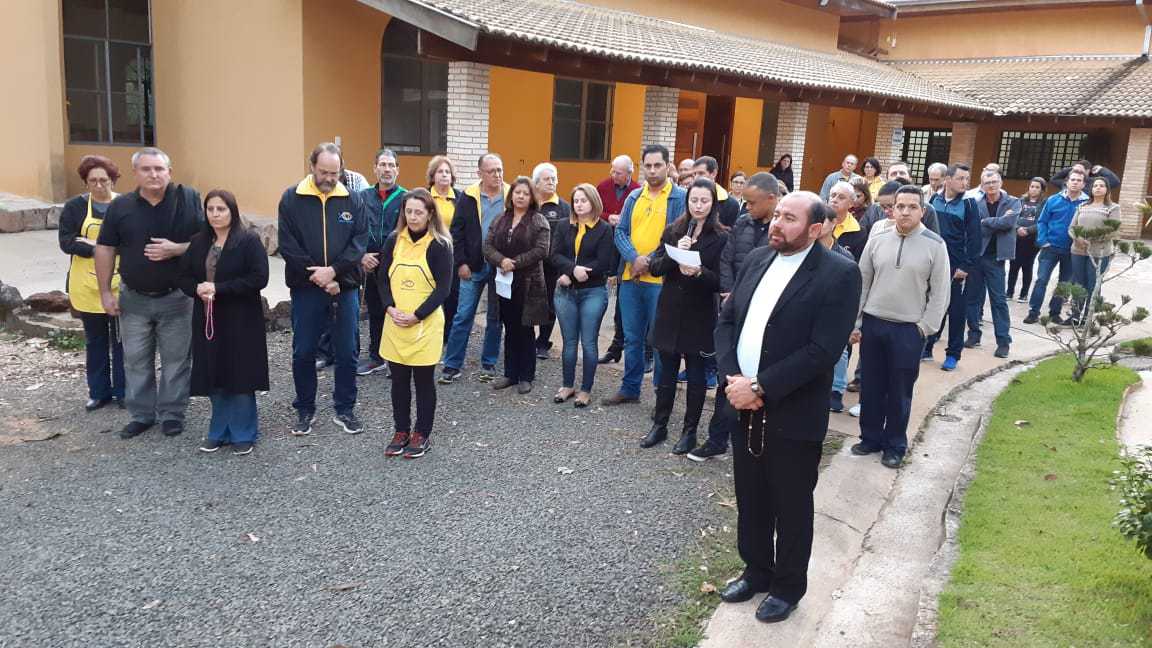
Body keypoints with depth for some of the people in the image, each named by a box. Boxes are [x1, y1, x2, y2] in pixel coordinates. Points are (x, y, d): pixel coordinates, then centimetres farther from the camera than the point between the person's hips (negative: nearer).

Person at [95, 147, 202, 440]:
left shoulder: (188, 199, -7)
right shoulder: (120, 206, 0)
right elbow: (105, 249, 5)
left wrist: (176, 249, -23)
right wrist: (106, 292, 2)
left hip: (177, 297, -2)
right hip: (133, 298, 3)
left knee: (176, 359, 6)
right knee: (136, 359, 10)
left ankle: (172, 414, 19)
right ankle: (141, 414, 24)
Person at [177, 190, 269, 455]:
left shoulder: (249, 241, -7)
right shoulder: (198, 242, 10)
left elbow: (259, 278, -15)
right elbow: (184, 277, 13)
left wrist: (218, 288, -18)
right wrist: (197, 288, -10)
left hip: (240, 321, -5)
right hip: (207, 320, 5)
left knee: (240, 376, 0)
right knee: (215, 377, 8)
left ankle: (243, 433, 15)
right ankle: (220, 431, 23)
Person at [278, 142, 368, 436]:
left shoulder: (353, 199, 2)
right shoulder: (291, 199, -1)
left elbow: (360, 241, -4)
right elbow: (288, 246, -6)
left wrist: (333, 271, -16)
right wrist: (317, 276, -13)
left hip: (345, 287, 1)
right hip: (305, 289, -1)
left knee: (347, 352, 7)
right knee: (303, 352, 7)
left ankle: (344, 409, 21)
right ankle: (305, 410, 24)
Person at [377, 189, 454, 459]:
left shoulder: (439, 245, -8)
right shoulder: (393, 240, 3)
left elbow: (443, 288, -10)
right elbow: (382, 278, 6)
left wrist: (416, 316, -16)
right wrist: (390, 308, -10)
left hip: (426, 323, -4)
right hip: (395, 322, 4)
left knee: (424, 379, 7)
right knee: (399, 379, 11)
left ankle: (421, 434, 20)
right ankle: (401, 430, 26)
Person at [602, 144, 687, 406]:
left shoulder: (680, 197, -4)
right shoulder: (634, 197, 12)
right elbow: (620, 232, 7)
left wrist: (651, 262, -14)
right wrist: (634, 257, -11)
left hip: (660, 280, -5)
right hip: (630, 278, 5)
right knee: (632, 338, 14)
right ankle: (630, 388, 26)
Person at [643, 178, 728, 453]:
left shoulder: (721, 238, -6)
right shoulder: (673, 231, 5)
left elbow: (721, 281, -9)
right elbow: (655, 267, -1)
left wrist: (699, 272, -26)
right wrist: (674, 254, -18)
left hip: (700, 316, -3)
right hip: (669, 311, 3)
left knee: (696, 376, 8)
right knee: (666, 372, 12)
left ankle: (690, 431, 21)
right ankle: (659, 425, 26)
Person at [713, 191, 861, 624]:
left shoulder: (839, 274, -13)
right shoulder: (757, 260, 6)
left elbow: (823, 350, -20)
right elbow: (726, 320, 6)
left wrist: (760, 387, -20)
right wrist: (733, 378, -10)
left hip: (793, 416, -5)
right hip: (744, 407, 6)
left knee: (790, 507, 12)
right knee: (750, 500, 18)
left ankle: (788, 587, 31)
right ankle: (756, 571, 39)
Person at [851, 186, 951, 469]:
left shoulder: (935, 245, -6)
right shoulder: (877, 240, 1)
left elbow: (940, 292, -3)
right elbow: (862, 283, 6)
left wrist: (925, 328, -8)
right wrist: (855, 323, 4)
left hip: (909, 329, -3)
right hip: (872, 323, 3)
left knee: (899, 391, 8)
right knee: (871, 386, 12)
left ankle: (895, 445, 23)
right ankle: (871, 437, 28)